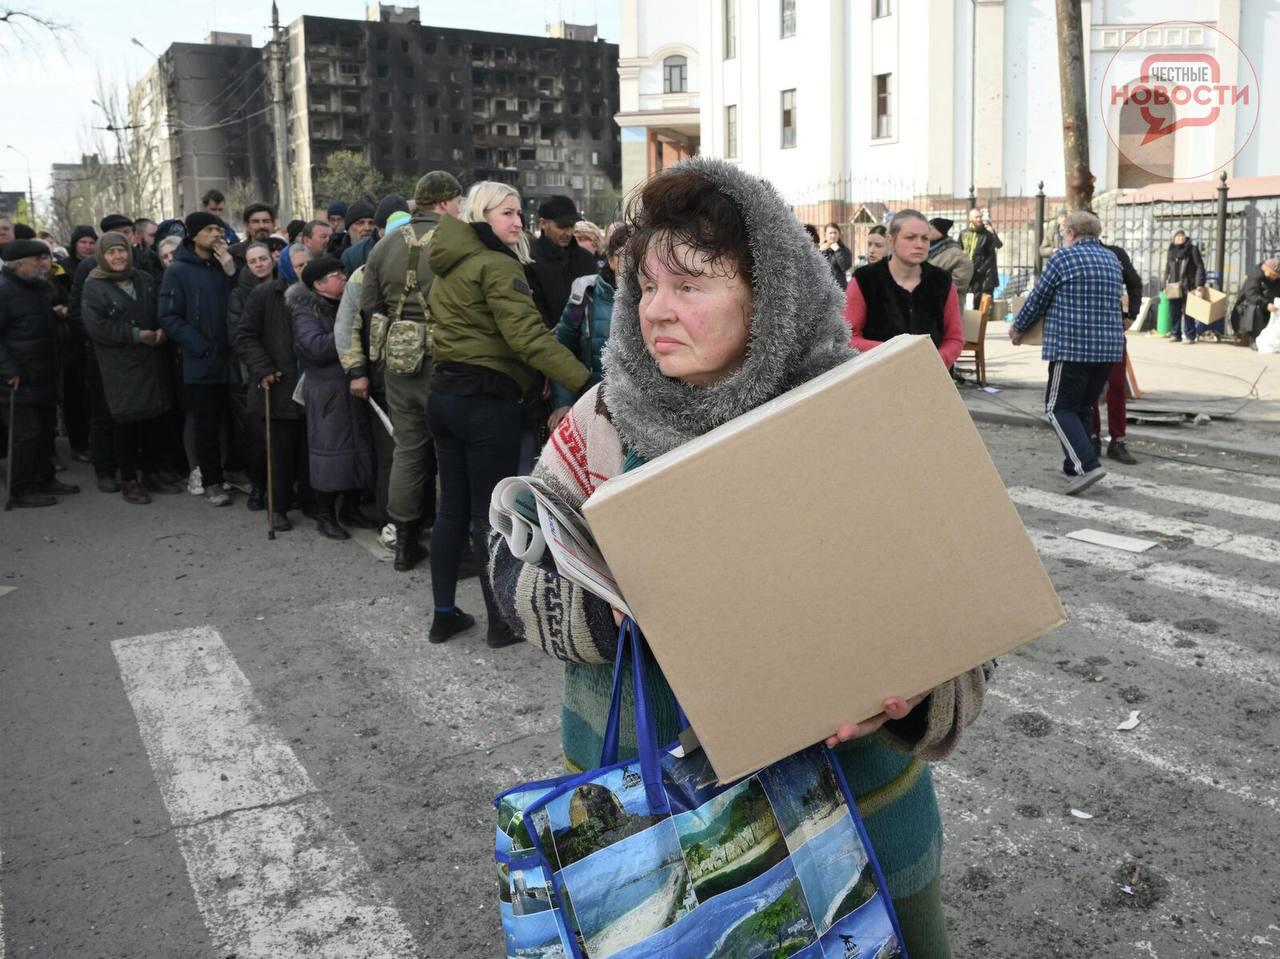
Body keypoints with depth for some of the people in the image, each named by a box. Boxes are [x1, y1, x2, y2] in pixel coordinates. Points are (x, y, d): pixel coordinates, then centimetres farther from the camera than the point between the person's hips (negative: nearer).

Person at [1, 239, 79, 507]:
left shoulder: (43, 287, 12)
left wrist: (61, 312, 7)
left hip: (44, 376, 8)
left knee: (46, 430, 15)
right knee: (26, 434, -3)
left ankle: (44, 479, 28)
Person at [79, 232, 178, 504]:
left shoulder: (145, 279, 10)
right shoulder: (94, 287, -5)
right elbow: (96, 327, -14)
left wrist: (162, 330, -4)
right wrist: (135, 334, -17)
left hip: (152, 361, 5)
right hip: (120, 367, -5)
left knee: (155, 420, 8)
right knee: (126, 423, 0)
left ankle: (151, 473, 22)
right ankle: (129, 481, 11)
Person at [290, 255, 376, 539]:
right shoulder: (305, 311, -6)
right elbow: (316, 347, -22)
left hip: (354, 388, 7)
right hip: (326, 391, -7)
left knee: (359, 446, 8)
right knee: (330, 447, -5)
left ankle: (351, 508, 20)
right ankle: (325, 515, 6)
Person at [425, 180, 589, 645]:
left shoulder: (448, 267, 15)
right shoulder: (497, 266, -13)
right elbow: (529, 336, -24)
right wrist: (586, 382, -30)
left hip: (444, 392, 8)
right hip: (485, 398, -8)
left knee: (452, 507, 14)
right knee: (492, 512, 0)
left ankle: (444, 613, 20)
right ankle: (502, 620, 10)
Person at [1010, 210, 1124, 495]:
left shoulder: (1063, 257, -5)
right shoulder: (1112, 259, 15)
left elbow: (1038, 299, 1)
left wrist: (1018, 327, 17)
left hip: (1071, 347, -7)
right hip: (1109, 348, 7)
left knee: (1060, 408, -3)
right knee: (1083, 407, 16)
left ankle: (1087, 464, -17)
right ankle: (1074, 463, 20)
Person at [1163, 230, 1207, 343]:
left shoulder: (1192, 250, 2)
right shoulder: (1170, 252, 17)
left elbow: (1200, 267, -3)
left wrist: (1200, 284, -12)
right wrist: (1165, 286, 12)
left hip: (1187, 287, -4)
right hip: (1173, 287, 5)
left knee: (1187, 312, -6)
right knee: (1174, 312, 4)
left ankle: (1189, 336, -3)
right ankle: (1175, 334, 13)